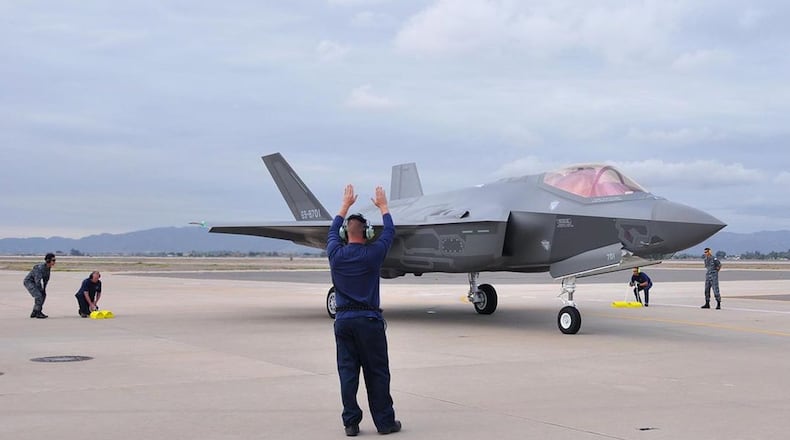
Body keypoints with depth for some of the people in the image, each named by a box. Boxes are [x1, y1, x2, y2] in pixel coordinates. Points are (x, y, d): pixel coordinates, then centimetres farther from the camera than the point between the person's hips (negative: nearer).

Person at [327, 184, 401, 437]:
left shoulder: (336, 254, -1)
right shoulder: (373, 254, -7)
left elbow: (333, 231, 21)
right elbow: (389, 231, 10)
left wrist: (345, 205, 32)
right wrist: (383, 206, 26)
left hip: (343, 319, 3)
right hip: (369, 320, -3)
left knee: (347, 373, 6)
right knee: (377, 373, 3)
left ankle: (351, 423, 8)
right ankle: (385, 422, 9)